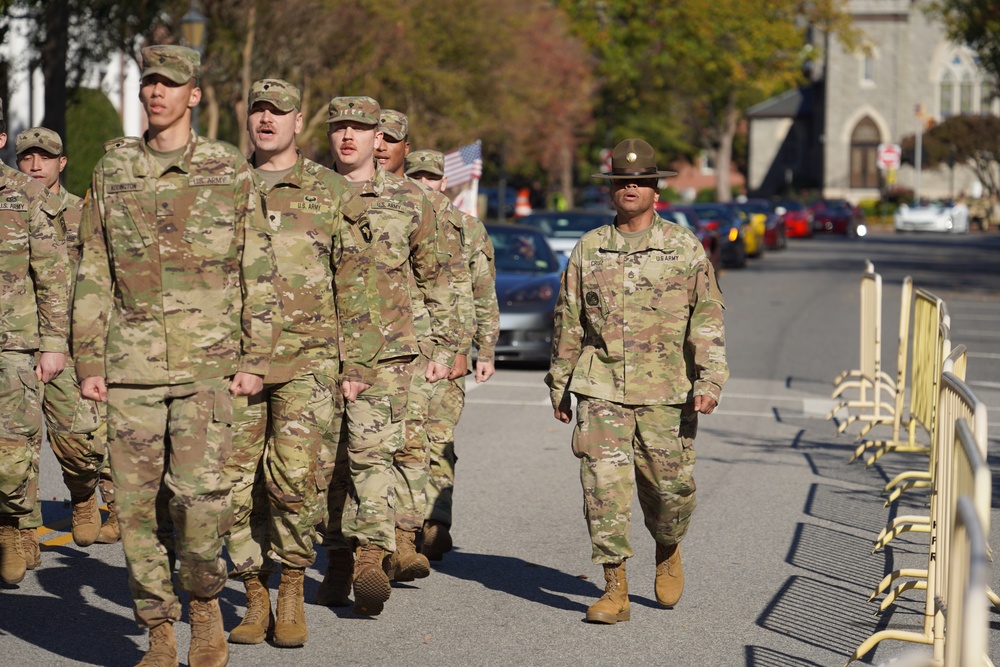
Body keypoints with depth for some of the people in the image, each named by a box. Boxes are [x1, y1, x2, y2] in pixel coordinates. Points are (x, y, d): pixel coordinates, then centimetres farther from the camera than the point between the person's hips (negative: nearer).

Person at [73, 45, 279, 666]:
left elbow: (258, 272, 5)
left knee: (199, 493, -14)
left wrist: (256, 358, -2)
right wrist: (88, 360, 6)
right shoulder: (113, 171, 10)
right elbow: (94, 273, 12)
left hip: (207, 364, -2)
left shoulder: (230, 171, 4)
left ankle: (206, 604, 11)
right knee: (139, 503, 2)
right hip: (131, 366, 3)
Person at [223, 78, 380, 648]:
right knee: (238, 482, 0)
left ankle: (292, 590, 2)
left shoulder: (332, 191, 6)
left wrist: (358, 363, -1)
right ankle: (256, 599, 12)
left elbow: (357, 285, 5)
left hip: (307, 361, -3)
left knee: (295, 474, -15)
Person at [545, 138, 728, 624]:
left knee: (668, 487, 4)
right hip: (601, 390, 1)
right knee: (604, 484, -9)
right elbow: (568, 322, 16)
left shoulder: (685, 249, 4)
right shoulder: (588, 250, 9)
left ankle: (667, 552, 36)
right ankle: (614, 590, -4)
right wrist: (559, 385, 17)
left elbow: (707, 320, 0)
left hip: (666, 393, -1)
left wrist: (710, 381, -11)